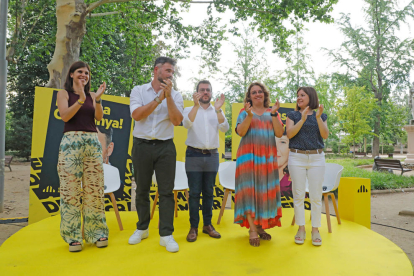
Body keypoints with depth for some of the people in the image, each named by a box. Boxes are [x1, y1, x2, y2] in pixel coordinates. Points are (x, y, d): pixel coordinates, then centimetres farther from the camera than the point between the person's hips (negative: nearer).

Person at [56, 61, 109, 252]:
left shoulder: (91, 95, 16)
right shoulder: (64, 93, 9)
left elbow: (99, 117, 3)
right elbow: (65, 116, -7)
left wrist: (97, 99, -11)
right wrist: (81, 99, -15)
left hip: (92, 142, 3)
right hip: (71, 142, -3)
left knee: (94, 189, 2)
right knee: (71, 189, -2)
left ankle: (96, 232, 12)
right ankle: (73, 236, 7)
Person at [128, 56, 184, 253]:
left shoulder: (175, 95, 5)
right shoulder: (138, 91, 4)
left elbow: (177, 121, -9)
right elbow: (136, 115, -12)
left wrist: (168, 96, -16)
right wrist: (159, 98, -16)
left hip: (165, 147, 0)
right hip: (142, 146, 0)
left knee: (166, 191, -2)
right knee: (142, 189, 11)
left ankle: (166, 235, 7)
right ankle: (142, 229, 29)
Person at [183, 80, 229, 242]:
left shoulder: (217, 112, 9)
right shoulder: (189, 110, 4)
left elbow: (224, 128, -7)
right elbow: (186, 124, -17)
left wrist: (218, 109, -19)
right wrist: (196, 105, -29)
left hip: (212, 156, 2)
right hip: (194, 155, -2)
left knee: (209, 192, 9)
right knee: (194, 193, 0)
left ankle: (207, 225, 21)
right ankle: (193, 227, 10)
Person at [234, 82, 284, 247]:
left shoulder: (272, 113, 14)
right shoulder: (244, 113, 10)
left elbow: (279, 134, 0)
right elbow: (240, 132, -7)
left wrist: (274, 114, -8)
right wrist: (249, 115, -17)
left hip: (268, 156, 3)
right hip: (249, 155, -2)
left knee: (265, 190, 1)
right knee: (249, 189, -9)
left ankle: (261, 226, 13)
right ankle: (252, 230, -6)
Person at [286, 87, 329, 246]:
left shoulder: (320, 116, 10)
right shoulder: (293, 115, 8)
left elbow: (325, 135, -4)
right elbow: (289, 134, -6)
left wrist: (318, 118, -16)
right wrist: (302, 119, -16)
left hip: (316, 158, 1)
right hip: (297, 157, 0)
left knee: (316, 196, 1)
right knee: (298, 195, 2)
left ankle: (315, 230, 13)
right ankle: (301, 229, 13)